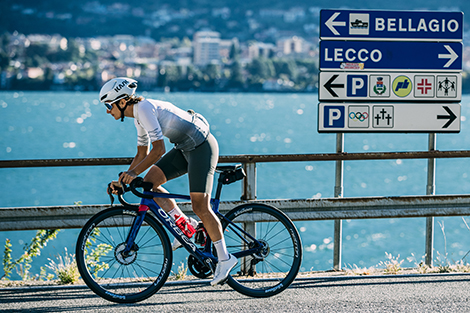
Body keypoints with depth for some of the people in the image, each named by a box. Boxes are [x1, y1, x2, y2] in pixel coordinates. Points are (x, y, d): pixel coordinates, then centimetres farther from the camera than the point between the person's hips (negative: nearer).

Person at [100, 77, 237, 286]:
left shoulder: (144, 108, -20)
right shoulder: (139, 114, 9)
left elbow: (158, 150, -24)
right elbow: (142, 154, 18)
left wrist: (134, 173, -21)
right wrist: (123, 180, 11)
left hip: (201, 147, -10)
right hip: (185, 148, 10)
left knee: (200, 206, -13)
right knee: (149, 184, 0)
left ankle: (224, 258, -4)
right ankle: (185, 225, 9)